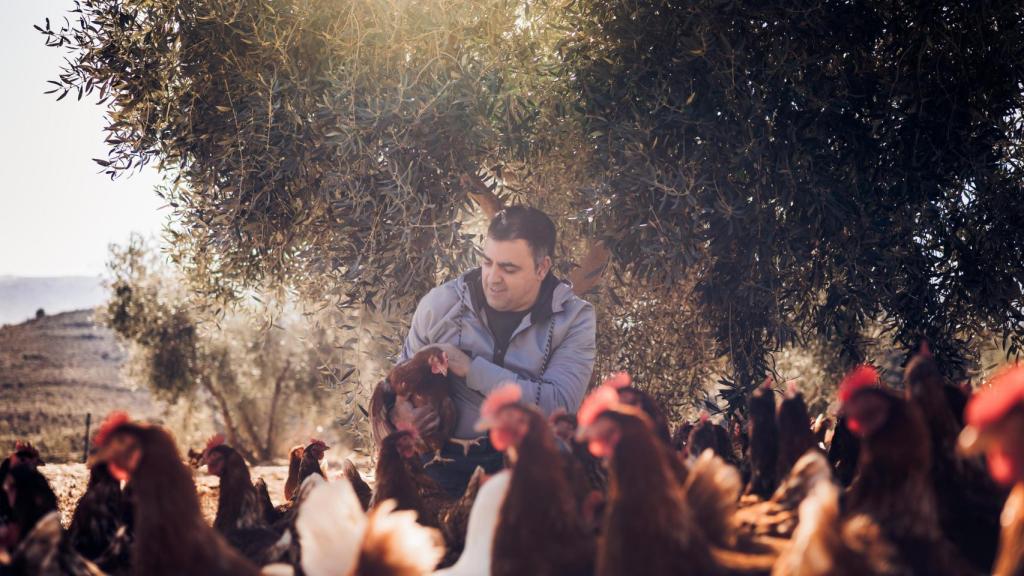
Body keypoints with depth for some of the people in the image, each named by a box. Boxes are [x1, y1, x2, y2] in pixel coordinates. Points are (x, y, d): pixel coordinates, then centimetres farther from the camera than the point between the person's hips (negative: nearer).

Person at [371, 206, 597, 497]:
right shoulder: (441, 304, 0)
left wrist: (472, 369, -20)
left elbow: (560, 404, -17)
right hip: (444, 464, 1)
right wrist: (396, 414, -10)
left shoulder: (575, 318, -5)